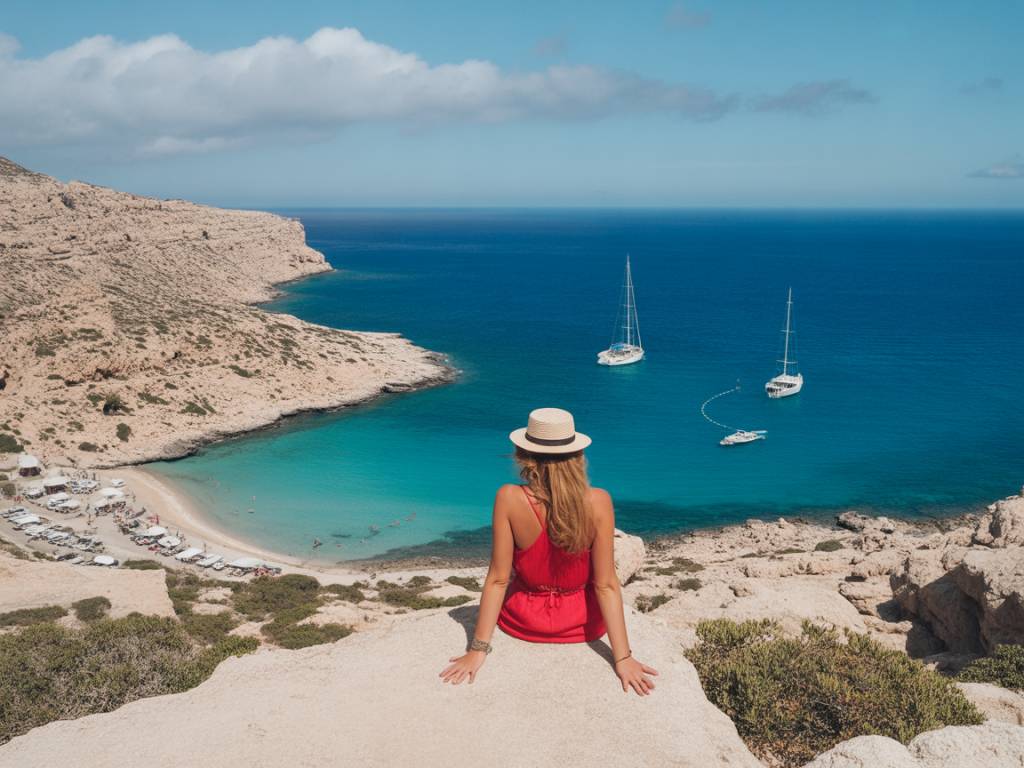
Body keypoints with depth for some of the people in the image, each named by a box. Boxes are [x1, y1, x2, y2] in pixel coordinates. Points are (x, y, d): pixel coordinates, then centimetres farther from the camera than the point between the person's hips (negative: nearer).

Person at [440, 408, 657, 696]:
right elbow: (606, 585, -21)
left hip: (524, 622, 0)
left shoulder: (509, 498, -24)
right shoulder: (598, 502, -23)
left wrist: (478, 649, -12)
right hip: (583, 624, 0)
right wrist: (622, 657, -14)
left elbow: (497, 580, -20)